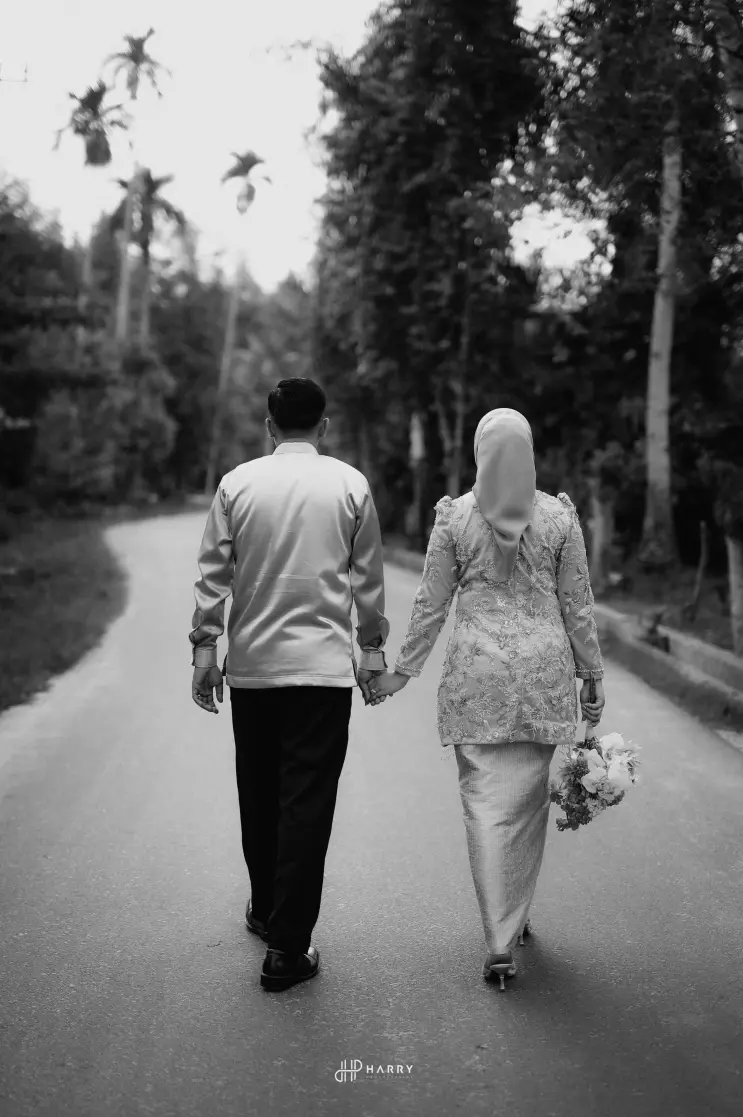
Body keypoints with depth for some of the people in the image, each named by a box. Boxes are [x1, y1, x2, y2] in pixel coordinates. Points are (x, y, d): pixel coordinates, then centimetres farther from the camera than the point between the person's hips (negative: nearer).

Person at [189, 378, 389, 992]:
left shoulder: (237, 483, 2)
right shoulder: (350, 485, -1)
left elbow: (213, 573, 2)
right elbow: (368, 576, 4)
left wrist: (205, 647, 7)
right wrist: (372, 647, 14)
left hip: (250, 663, 2)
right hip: (323, 664, -2)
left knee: (258, 795, 16)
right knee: (307, 802, -1)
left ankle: (266, 909, 33)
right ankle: (287, 946, -1)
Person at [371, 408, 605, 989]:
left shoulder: (454, 517, -3)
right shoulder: (560, 516, -2)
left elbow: (431, 605, 1)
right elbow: (578, 605, 2)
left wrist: (401, 672, 12)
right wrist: (593, 677, 12)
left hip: (477, 670, -1)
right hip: (544, 668, 1)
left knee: (486, 801, 2)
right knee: (530, 799, 15)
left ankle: (501, 942, -1)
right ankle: (517, 916, 29)